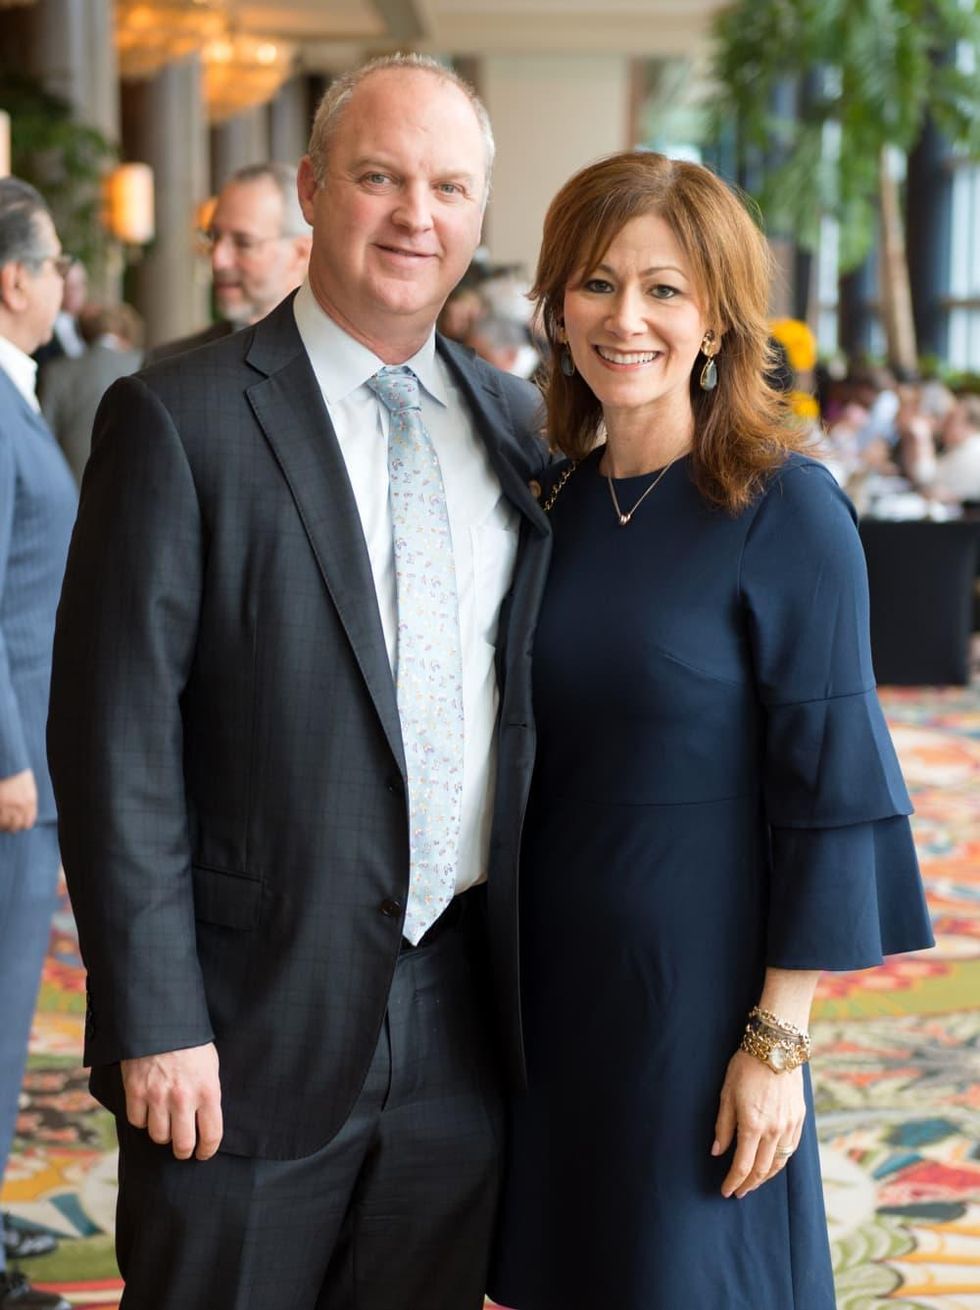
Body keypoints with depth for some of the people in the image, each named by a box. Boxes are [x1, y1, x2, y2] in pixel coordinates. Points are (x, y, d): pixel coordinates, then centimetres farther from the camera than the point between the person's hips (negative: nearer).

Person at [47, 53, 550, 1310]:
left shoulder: (515, 423, 8)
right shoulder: (178, 420, -8)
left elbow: (543, 696, 13)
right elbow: (116, 739, -11)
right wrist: (154, 1022, -13)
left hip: (462, 1014, 5)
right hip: (254, 1021, -4)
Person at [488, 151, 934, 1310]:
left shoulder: (784, 510, -12)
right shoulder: (558, 504, 4)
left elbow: (828, 787, -13)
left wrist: (778, 1041, -15)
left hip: (699, 985, -5)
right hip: (550, 984, 5)